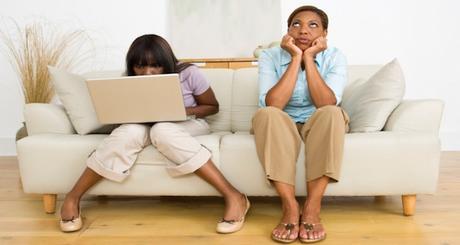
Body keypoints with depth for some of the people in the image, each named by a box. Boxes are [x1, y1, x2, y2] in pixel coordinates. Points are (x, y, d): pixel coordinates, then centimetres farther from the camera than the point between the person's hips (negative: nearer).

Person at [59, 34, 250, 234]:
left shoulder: (189, 74, -17)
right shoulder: (129, 81, -9)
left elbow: (213, 107, -4)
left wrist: (184, 111, -23)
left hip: (188, 126, -2)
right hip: (146, 127, 2)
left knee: (162, 130, -39)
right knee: (129, 131, -34)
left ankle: (233, 196, -40)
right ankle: (72, 198, -23)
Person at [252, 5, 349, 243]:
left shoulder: (335, 57, -10)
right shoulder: (270, 56, -11)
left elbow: (326, 104, -26)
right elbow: (273, 105, -27)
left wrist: (309, 58, -25)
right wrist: (296, 58, -25)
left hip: (319, 126, 1)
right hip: (281, 127, 0)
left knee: (331, 113, -33)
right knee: (265, 115, -33)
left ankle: (312, 208, -31)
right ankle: (290, 207, -32)